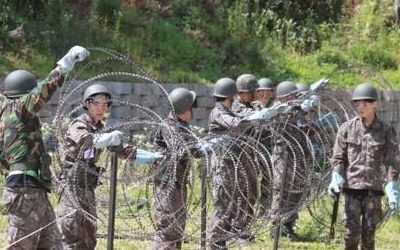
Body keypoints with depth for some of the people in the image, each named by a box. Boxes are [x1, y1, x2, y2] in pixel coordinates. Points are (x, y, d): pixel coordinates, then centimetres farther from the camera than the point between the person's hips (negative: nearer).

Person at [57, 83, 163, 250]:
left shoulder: (101, 128, 14)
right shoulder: (78, 125, -9)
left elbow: (122, 150, 21)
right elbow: (86, 139, -32)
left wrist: (151, 157, 14)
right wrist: (109, 137, -48)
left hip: (88, 186, 8)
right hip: (72, 183, -8)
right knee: (71, 231, -16)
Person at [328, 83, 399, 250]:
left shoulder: (386, 131, 1)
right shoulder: (347, 128, 2)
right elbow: (338, 157, 4)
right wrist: (336, 178, -11)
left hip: (373, 188, 0)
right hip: (351, 186, 0)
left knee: (369, 233, 3)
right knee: (351, 231, -6)